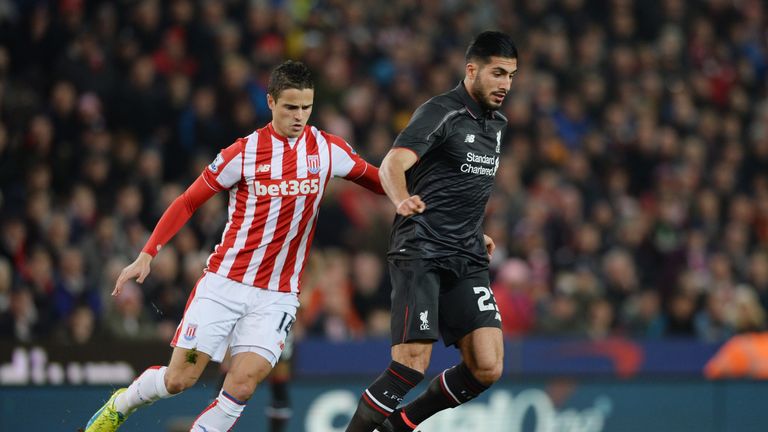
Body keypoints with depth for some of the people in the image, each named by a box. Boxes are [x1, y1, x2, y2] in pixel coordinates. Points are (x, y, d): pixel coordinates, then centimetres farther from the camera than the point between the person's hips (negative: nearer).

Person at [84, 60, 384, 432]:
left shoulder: (327, 149, 0)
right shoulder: (244, 153, -5)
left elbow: (376, 181, 16)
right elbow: (187, 202, 2)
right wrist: (147, 254, -4)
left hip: (276, 296, 1)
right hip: (224, 283, -1)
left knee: (242, 385, -17)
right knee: (179, 379, -2)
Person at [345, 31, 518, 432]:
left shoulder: (496, 124, 15)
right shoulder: (441, 112, -9)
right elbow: (392, 164, -25)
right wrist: (402, 199, -45)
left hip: (467, 261, 7)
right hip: (420, 253, -7)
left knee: (487, 368, -6)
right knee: (412, 366, -19)